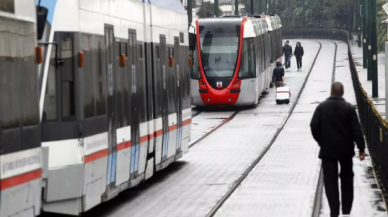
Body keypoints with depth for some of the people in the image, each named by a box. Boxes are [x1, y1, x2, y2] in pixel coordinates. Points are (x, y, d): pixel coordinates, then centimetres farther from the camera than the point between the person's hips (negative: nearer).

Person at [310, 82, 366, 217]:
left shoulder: (322, 107, -5)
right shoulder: (349, 108, -7)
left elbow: (314, 126, -6)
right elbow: (356, 130, -9)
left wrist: (320, 141, 11)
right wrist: (361, 148, -5)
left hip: (327, 150, -1)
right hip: (346, 150, 1)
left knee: (330, 180, 3)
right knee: (346, 177, 17)